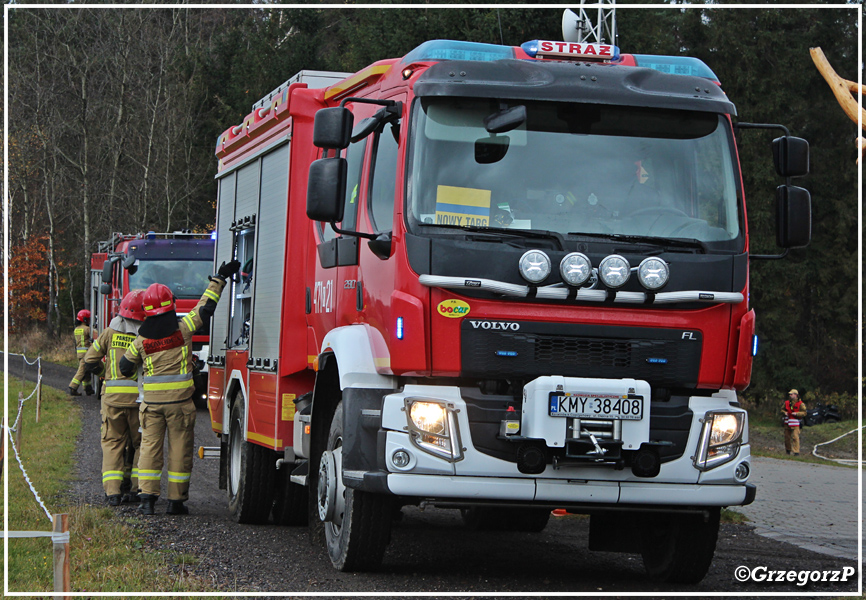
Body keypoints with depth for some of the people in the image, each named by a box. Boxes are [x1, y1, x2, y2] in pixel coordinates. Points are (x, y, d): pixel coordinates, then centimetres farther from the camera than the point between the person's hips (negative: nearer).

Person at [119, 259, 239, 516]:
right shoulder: (182, 329, -7)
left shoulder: (142, 339, 1)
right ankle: (176, 500, 5)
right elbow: (205, 308, -1)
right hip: (179, 401, -2)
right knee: (180, 449, 4)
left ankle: (147, 496, -4)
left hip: (152, 401, 2)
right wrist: (219, 279, 8)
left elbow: (125, 366, 12)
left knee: (150, 446, 6)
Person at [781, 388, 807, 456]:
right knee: (787, 437, 11)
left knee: (795, 437, -11)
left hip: (795, 423, -5)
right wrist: (784, 412, -1)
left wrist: (796, 413, -18)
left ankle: (796, 451, -10)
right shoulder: (787, 402, 12)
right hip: (787, 423, 5)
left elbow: (804, 412, -5)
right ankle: (788, 450, 26)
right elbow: (782, 409, 22)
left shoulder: (800, 404, -3)